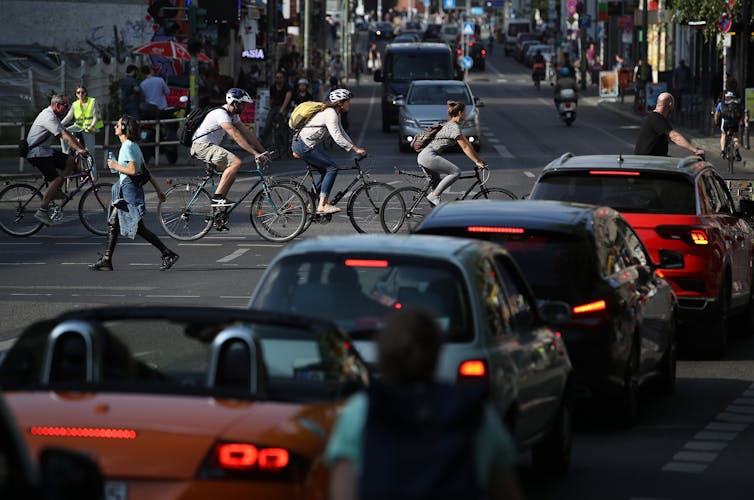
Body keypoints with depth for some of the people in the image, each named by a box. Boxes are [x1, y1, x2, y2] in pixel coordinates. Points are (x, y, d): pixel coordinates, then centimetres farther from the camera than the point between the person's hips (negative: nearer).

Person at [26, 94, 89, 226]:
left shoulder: (53, 116, 15)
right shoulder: (48, 117, -19)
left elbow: (68, 134, 16)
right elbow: (64, 136, -28)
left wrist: (82, 147, 10)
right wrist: (78, 149, -34)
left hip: (45, 151, 10)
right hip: (37, 153, -10)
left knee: (70, 161, 4)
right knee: (56, 179, -18)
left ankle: (55, 190, 7)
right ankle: (42, 211, -16)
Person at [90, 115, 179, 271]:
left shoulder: (128, 147, -15)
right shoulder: (134, 146, 14)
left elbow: (133, 171, -23)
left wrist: (116, 166, -10)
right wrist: (158, 189, 17)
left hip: (130, 190, -10)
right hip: (125, 190, 10)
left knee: (139, 228, -8)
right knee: (112, 223, 11)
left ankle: (168, 254, -7)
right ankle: (106, 260, 13)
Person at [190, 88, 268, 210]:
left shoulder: (233, 115, 11)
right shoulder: (221, 114, -21)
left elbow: (247, 133, 11)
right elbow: (236, 136, -28)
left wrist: (263, 151, 5)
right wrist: (255, 153, -31)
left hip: (209, 147, 10)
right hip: (202, 146, -10)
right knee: (236, 162, -22)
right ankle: (217, 197, -22)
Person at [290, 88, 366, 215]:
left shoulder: (335, 114, 14)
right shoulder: (330, 114, -18)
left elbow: (342, 133, 23)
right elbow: (337, 138, -25)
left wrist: (356, 147, 16)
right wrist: (355, 149, -23)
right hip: (304, 146, -10)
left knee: (326, 172, 14)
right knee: (332, 167, -12)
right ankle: (322, 205, -14)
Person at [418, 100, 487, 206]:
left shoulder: (454, 125, 18)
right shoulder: (454, 127, -13)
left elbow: (467, 144, 20)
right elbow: (465, 147, -15)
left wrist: (478, 160, 18)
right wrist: (477, 162, -13)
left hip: (424, 157, 11)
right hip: (429, 156, -11)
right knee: (455, 172, -17)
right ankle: (434, 195, -15)